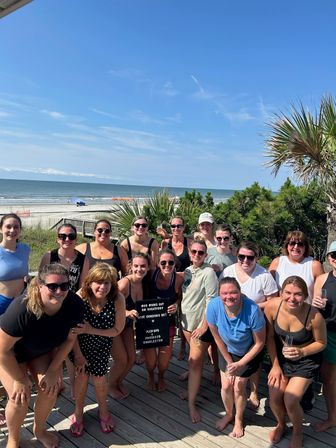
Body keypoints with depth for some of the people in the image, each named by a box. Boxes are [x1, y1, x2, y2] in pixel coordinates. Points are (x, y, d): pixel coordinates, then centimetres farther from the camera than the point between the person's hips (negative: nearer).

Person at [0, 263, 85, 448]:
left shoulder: (75, 305, -30)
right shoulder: (22, 309, -42)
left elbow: (69, 338, -12)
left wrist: (53, 370, -9)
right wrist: (20, 379, -16)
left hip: (43, 350, 4)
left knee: (50, 389, -3)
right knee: (20, 398, -9)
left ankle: (39, 430, 29)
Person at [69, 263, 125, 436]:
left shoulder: (118, 300, -30)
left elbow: (117, 330, -18)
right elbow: (72, 329, -18)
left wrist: (91, 330, -28)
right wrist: (78, 355, -10)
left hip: (102, 345, 0)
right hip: (80, 343, 0)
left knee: (99, 377, 1)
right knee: (82, 375, -1)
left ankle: (103, 410, 32)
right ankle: (78, 413, 28)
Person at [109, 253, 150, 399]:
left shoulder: (145, 283, -8)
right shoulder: (125, 283, -29)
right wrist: (127, 312, -42)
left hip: (127, 324, 6)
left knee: (132, 358, 9)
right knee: (122, 360, -2)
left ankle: (119, 382, 37)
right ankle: (111, 385, 27)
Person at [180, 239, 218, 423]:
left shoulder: (208, 272, -17)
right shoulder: (187, 271, 5)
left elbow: (211, 301, -19)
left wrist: (204, 325, -19)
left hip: (201, 324, -6)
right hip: (186, 321, 6)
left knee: (195, 363, 1)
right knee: (194, 359, 23)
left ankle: (191, 403, 14)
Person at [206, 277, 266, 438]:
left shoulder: (253, 310, -37)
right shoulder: (213, 306, -31)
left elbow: (259, 343, -21)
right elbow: (217, 337, -13)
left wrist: (240, 364, -17)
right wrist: (229, 361, -4)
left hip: (249, 353, -2)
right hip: (227, 351, 3)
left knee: (238, 387, 0)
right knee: (226, 386, 8)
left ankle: (239, 420, 32)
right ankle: (229, 414, 42)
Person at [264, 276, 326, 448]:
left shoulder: (314, 316, -31)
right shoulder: (272, 306, -25)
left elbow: (321, 343, -10)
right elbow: (270, 337, -8)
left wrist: (302, 352, -26)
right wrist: (275, 366, -5)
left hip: (307, 359, -2)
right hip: (281, 356, 3)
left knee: (290, 400, -10)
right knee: (274, 398, 1)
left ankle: (297, 432, 26)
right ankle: (281, 424, 38)